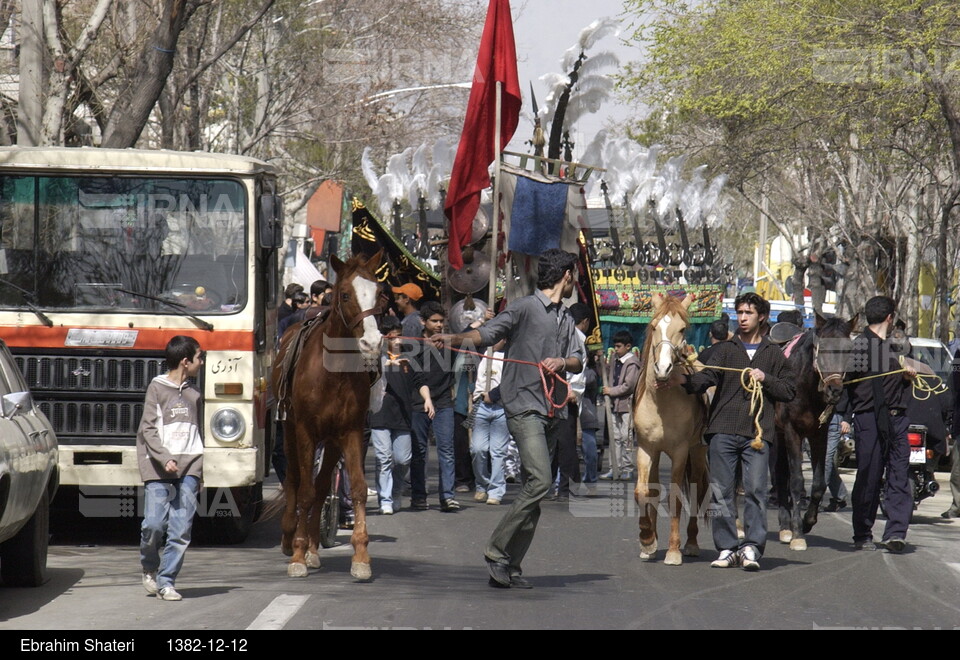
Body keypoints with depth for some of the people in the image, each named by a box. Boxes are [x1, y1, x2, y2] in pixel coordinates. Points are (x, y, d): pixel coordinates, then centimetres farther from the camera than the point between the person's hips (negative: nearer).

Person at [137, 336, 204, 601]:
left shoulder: (193, 393, 18)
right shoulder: (157, 388, 2)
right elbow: (148, 429, -4)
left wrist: (199, 474, 21)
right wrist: (164, 458, -17)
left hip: (189, 467, 4)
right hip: (158, 469, -4)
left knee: (181, 528, -5)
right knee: (154, 523, -11)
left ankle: (166, 581, -1)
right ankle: (149, 569, 14)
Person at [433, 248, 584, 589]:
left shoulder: (566, 318, 22)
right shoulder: (525, 307, -1)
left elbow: (577, 361, 15)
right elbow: (488, 332, -11)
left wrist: (563, 362, -8)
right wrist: (456, 339, -30)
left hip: (554, 409, 7)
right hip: (525, 407, -7)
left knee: (533, 490, 4)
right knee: (539, 481, -20)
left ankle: (510, 566, 7)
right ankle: (497, 551, -12)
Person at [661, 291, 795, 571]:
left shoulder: (773, 354, 16)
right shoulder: (725, 350, 15)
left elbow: (790, 391, 12)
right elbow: (707, 377, -3)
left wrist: (766, 379, -4)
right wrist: (685, 380, -23)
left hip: (757, 432, -1)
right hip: (723, 430, 1)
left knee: (755, 490, -9)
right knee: (722, 492, 0)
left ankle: (751, 548, -7)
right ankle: (727, 548, 4)